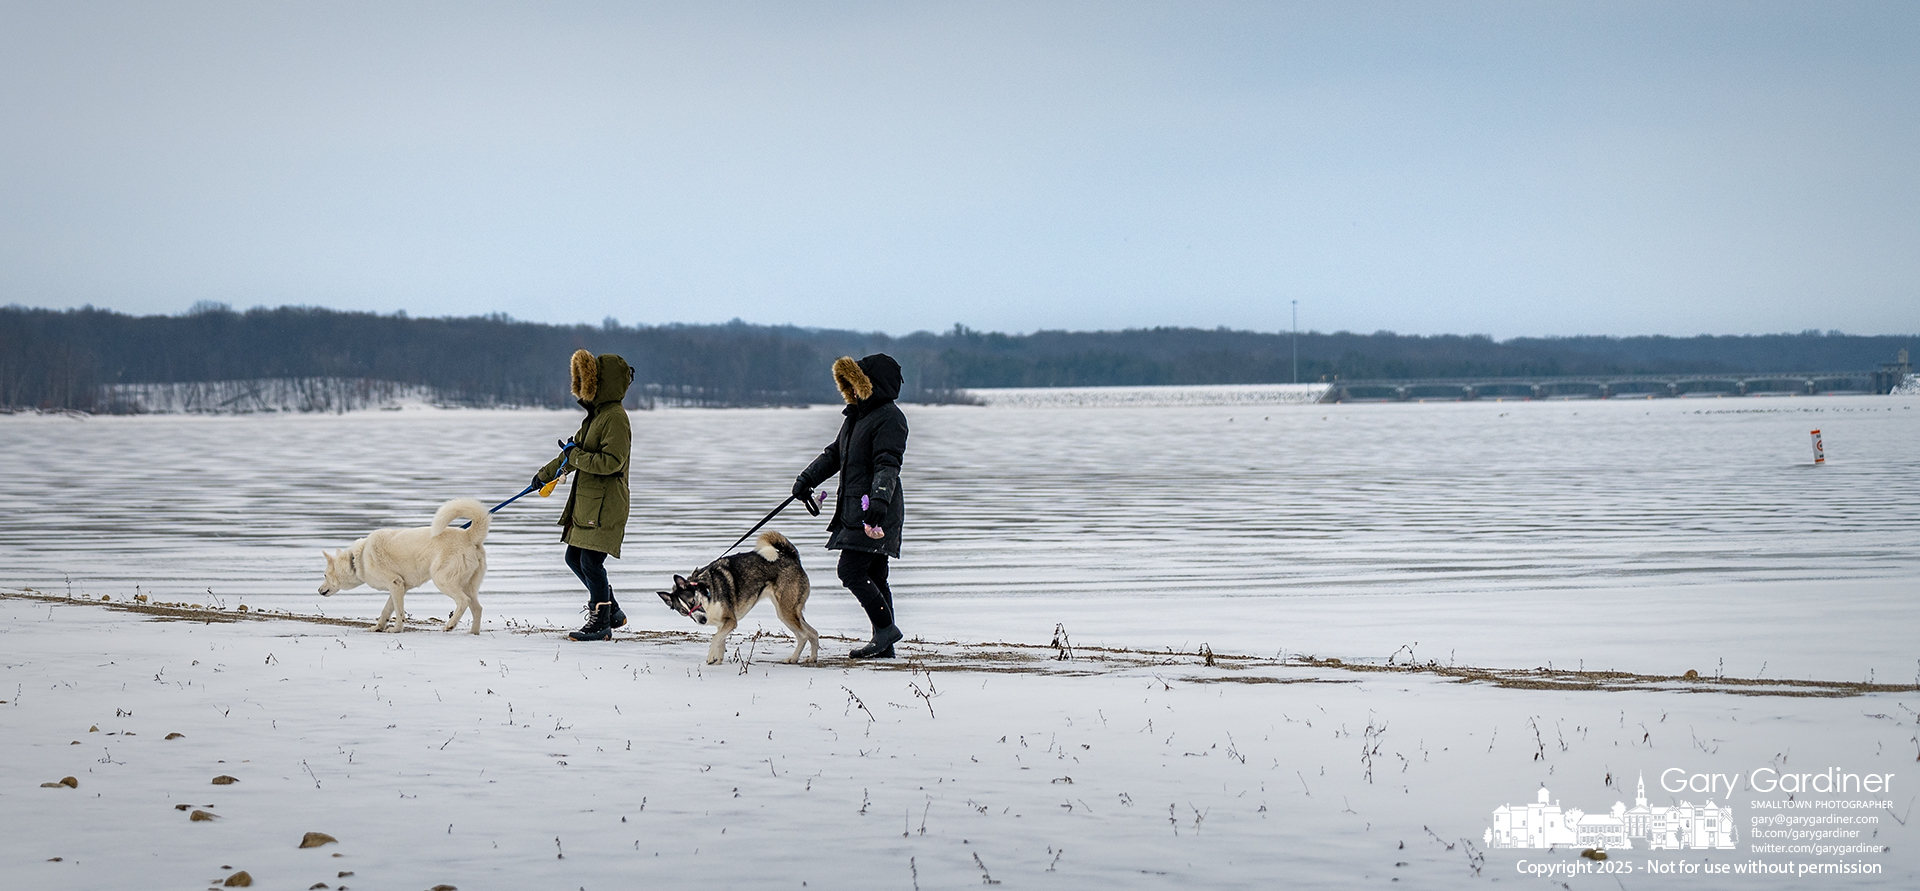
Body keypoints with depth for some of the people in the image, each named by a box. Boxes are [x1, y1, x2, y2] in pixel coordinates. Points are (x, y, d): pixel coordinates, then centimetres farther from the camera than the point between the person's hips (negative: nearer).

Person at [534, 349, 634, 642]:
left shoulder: (616, 418, -15)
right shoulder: (596, 415, 16)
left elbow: (612, 461, -24)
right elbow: (574, 450, 27)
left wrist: (577, 457, -17)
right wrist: (545, 474, 33)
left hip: (605, 505, -10)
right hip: (586, 502, 10)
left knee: (591, 562, -8)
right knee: (574, 558, 14)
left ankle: (600, 623, 4)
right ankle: (612, 611, 25)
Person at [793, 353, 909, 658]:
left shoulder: (889, 418, -12)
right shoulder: (856, 415, 18)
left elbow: (888, 465, -23)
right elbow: (834, 454, 25)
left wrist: (879, 499, -36)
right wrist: (807, 478, 12)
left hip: (875, 512, -10)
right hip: (855, 510, 10)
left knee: (851, 571, -13)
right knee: (874, 576, 9)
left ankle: (886, 628, -4)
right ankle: (884, 645, 11)